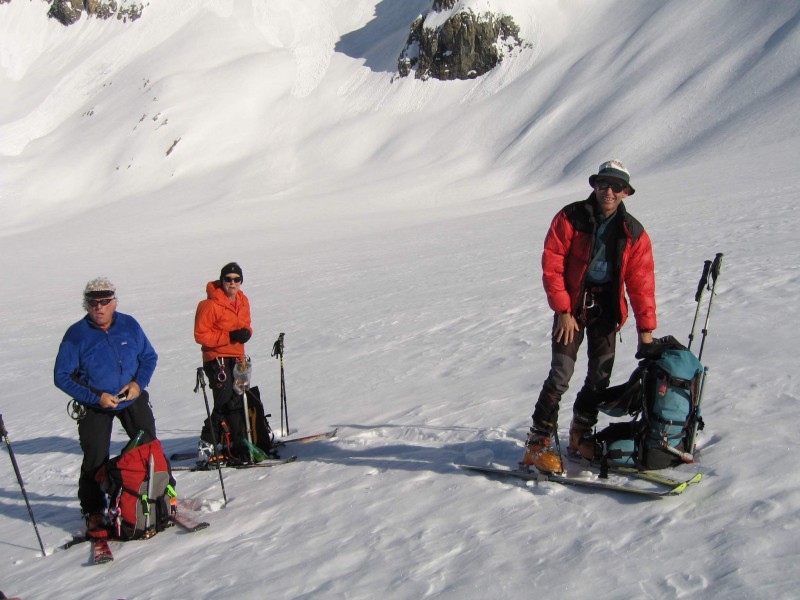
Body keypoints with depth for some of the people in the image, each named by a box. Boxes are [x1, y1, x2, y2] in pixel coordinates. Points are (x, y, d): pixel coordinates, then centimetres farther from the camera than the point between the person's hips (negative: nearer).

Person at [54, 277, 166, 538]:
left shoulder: (129, 325, -6)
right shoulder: (76, 335, -13)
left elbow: (149, 357, 6)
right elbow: (62, 376, -10)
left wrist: (139, 383, -13)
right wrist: (96, 397, -19)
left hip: (133, 400, 2)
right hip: (94, 407, -2)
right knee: (95, 460, 2)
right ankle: (93, 513, 17)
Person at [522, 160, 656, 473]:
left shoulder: (634, 233, 0)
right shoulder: (570, 218, -8)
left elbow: (641, 283, -1)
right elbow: (552, 266, -10)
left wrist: (645, 328, -6)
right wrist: (562, 311, -15)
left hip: (606, 307, 4)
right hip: (572, 304, -3)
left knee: (601, 375, 5)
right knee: (561, 373, -12)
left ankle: (580, 435, 24)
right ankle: (538, 443, -7)